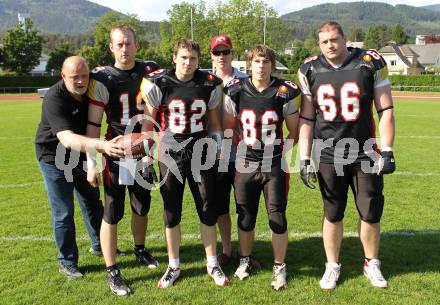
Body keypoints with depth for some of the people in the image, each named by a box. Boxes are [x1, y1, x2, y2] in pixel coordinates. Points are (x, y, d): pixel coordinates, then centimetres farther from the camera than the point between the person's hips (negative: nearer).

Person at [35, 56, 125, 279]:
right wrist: (102, 146, -59)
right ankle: (67, 262, 19)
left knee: (93, 203, 18)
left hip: (82, 155, 6)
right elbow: (67, 139, -43)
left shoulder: (92, 89, -13)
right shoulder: (54, 98, -30)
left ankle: (100, 245, 38)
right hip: (55, 159, -6)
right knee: (63, 213, 2)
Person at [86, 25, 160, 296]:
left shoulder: (151, 71, 1)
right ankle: (112, 272, 15)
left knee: (142, 208, 18)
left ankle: (140, 249, 43)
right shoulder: (102, 79, -10)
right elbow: (93, 124, -10)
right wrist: (91, 163, -12)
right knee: (112, 215, 1)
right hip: (116, 156, -4)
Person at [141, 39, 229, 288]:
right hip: (170, 156, -1)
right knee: (172, 212, 9)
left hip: (201, 155, 1)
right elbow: (149, 121, 3)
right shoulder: (159, 84, -6)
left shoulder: (210, 85, -1)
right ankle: (174, 267, 25)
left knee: (208, 210, 6)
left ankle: (213, 264, 24)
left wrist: (218, 145, 1)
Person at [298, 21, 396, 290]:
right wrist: (305, 159, 0)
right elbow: (307, 119, 4)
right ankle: (333, 266, 29)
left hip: (366, 155, 0)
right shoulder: (311, 70, 0)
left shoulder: (370, 63, -5)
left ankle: (372, 264, 33)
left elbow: (386, 110, -1)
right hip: (329, 157, 1)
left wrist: (387, 151, -7)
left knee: (372, 215, 9)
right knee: (333, 215, 11)